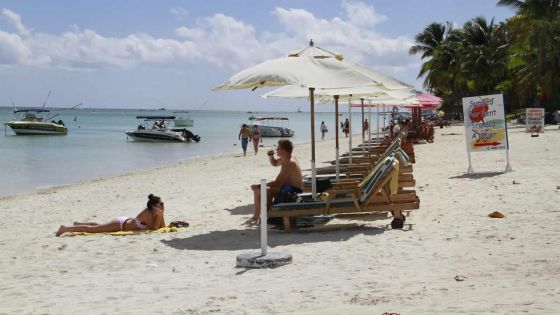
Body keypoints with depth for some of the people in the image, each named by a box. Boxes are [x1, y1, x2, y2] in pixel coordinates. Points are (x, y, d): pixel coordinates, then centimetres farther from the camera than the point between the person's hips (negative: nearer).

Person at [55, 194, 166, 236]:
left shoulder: (154, 212, -5)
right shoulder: (147, 213, -29)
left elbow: (162, 227, -1)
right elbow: (154, 228, -33)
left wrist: (160, 215, -15)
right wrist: (159, 215, -32)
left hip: (126, 221, 8)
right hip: (120, 225, -8)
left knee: (99, 226, 29)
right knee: (91, 229, -3)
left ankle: (78, 223, 48)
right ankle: (66, 228, 5)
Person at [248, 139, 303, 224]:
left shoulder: (290, 163, -25)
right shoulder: (284, 159, 6)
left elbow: (277, 183, -29)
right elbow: (274, 163, 29)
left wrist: (259, 186, -24)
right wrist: (271, 156, 5)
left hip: (294, 190, -11)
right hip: (288, 186, 11)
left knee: (267, 191, -31)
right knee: (258, 189, 8)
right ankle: (256, 216, 11)